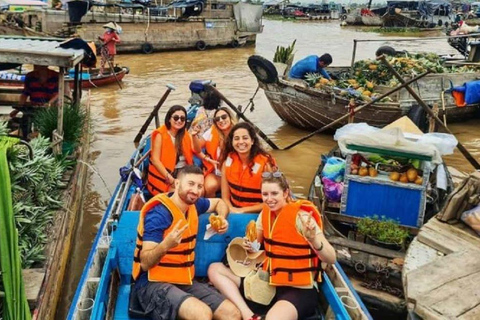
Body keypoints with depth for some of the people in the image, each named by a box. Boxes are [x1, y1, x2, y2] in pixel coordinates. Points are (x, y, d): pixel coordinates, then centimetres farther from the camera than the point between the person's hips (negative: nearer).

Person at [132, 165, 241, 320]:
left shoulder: (193, 204, 5)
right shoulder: (158, 214, -18)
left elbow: (219, 202, 28)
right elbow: (145, 263, -21)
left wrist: (222, 219, 5)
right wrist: (165, 245, -41)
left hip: (186, 281, 8)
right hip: (154, 283, -8)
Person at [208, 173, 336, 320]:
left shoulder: (300, 216, -15)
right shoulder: (265, 213, 4)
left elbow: (331, 259, -18)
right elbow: (255, 244, 17)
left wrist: (313, 239, -37)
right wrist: (248, 246, -7)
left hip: (299, 290, -8)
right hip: (269, 283, 8)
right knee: (215, 269, -2)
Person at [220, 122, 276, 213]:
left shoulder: (265, 163, -14)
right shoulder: (228, 160, -3)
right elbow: (225, 197, 2)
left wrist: (243, 210, -13)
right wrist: (231, 209, -16)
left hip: (257, 214, -2)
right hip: (234, 211, 2)